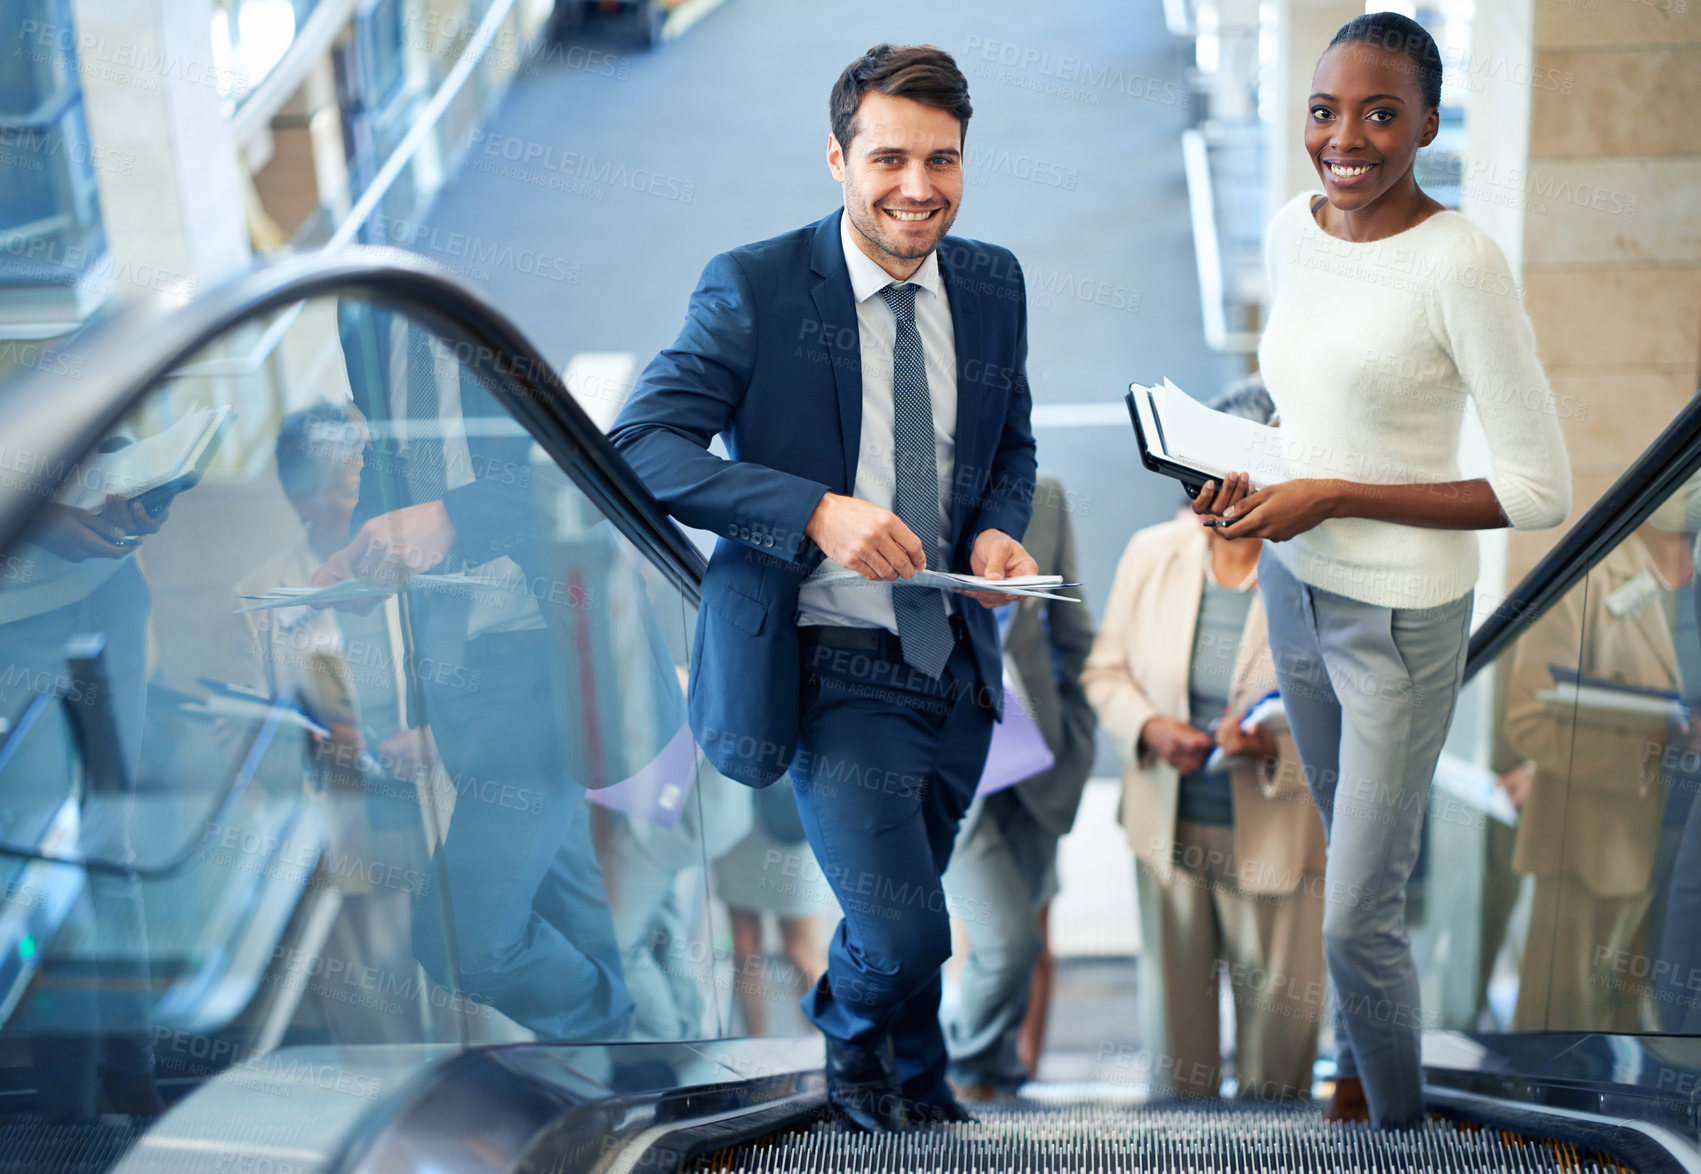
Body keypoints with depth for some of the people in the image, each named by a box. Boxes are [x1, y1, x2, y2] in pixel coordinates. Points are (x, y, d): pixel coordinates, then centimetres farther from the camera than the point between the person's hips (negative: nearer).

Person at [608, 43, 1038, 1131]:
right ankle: (861, 1043, 26)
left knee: (902, 910, 21)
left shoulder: (993, 284, 4)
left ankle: (908, 1087, 52)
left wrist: (1000, 530, -7)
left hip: (958, 662, 5)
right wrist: (817, 511, -31)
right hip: (835, 671, -5)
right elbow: (642, 446, -20)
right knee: (906, 935, -12)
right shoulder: (755, 288, -13)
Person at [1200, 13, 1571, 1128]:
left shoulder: (1460, 262, -21)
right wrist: (1248, 472, -4)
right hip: (1295, 588, 6)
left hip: (1401, 617, -6)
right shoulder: (1291, 229, 1)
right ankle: (1364, 1057, 44)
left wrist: (1330, 496, -21)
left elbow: (1542, 490, -20)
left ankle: (1400, 1125, 24)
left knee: (1357, 916, 0)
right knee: (1357, 856, 23)